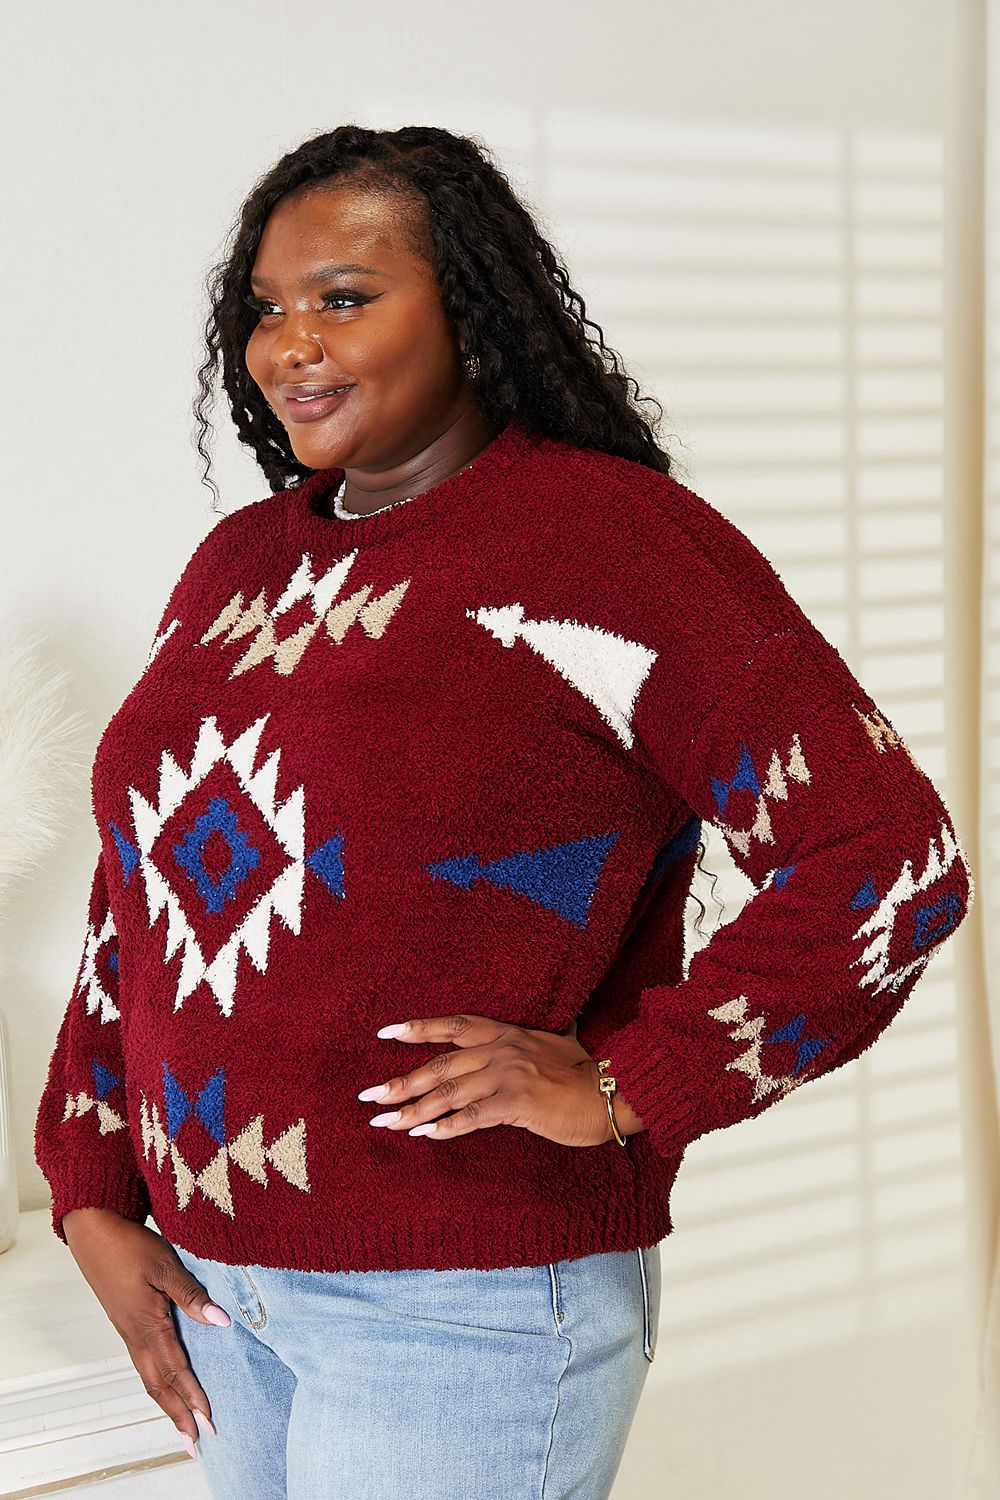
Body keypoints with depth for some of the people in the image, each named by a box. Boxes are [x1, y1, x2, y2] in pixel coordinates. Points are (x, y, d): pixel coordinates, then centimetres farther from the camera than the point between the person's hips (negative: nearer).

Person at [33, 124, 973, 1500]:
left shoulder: (610, 538, -13)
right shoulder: (240, 564, 9)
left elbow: (894, 856, -18)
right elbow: (140, 887, 14)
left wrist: (626, 1089, -18)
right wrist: (94, 1195, 6)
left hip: (473, 1299, -6)